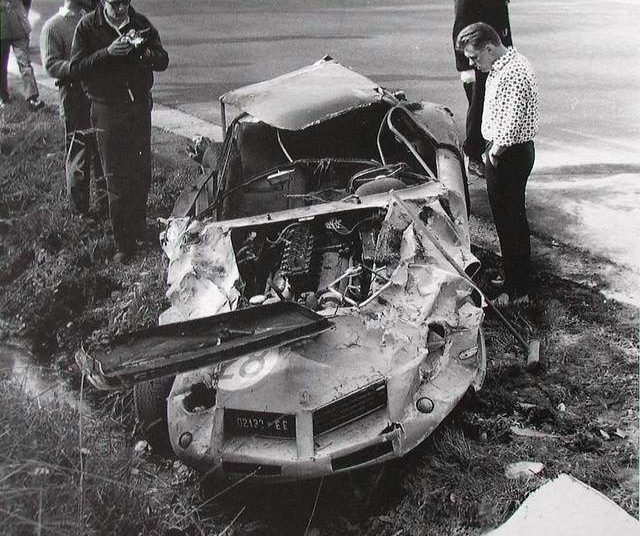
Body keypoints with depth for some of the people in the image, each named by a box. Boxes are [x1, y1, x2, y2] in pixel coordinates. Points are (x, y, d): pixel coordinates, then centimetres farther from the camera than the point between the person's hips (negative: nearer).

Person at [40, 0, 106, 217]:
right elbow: (51, 65, -13)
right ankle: (79, 210, 9)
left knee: (104, 153, 10)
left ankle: (106, 205, 21)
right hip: (74, 98, -6)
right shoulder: (53, 26, -5)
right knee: (78, 157, -2)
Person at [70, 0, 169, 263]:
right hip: (107, 111, -3)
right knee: (116, 180, -1)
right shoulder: (88, 26, -6)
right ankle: (123, 244, 6)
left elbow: (162, 62, 2)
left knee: (142, 173, 11)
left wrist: (145, 50, -20)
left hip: (140, 107, 3)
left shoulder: (140, 24, 2)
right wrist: (108, 52, -24)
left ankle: (138, 225, 34)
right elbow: (75, 67, -12)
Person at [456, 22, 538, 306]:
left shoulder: (513, 74, -23)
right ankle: (515, 279, 33)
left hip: (509, 155, -10)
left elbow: (511, 127, -28)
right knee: (512, 219, 19)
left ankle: (517, 292, 9)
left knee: (510, 222, -2)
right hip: (504, 152, 10)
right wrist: (493, 149, 10)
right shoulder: (502, 66, 10)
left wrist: (493, 152, -13)